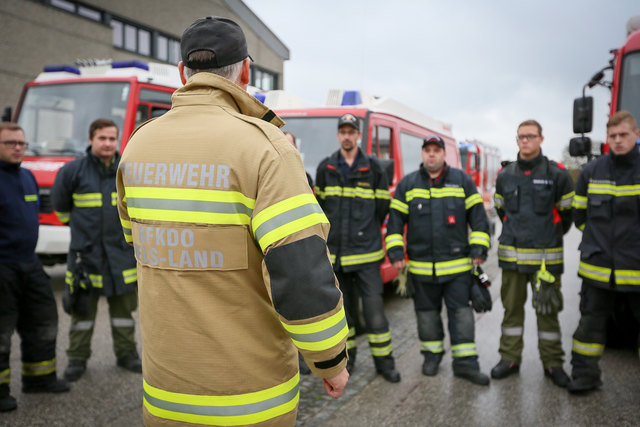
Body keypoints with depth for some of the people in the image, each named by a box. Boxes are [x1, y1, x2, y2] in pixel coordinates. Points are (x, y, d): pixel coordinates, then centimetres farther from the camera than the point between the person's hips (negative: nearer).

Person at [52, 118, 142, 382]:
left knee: (123, 307, 11)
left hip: (122, 253, 2)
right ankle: (77, 358, 18)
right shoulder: (73, 171, -5)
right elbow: (60, 204, 10)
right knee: (82, 309, 6)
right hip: (85, 252, -2)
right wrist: (79, 225, 14)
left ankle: (126, 353, 24)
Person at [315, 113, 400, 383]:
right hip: (335, 251, 2)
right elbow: (319, 205, 14)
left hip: (366, 251, -2)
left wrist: (364, 230, 9)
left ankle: (384, 361, 8)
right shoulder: (325, 168, 6)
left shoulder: (373, 168, 1)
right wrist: (333, 230, 12)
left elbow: (382, 208, 6)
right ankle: (347, 355, 24)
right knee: (342, 305, 10)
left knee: (373, 305, -3)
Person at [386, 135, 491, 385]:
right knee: (427, 312, 11)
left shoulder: (462, 181, 5)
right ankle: (432, 354, 28)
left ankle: (465, 362, 6)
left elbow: (478, 216, 6)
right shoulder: (407, 184, 6)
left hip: (457, 264, -1)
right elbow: (395, 219, 7)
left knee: (461, 312, -1)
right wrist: (395, 252, -1)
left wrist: (479, 249, -1)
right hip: (421, 266, 1)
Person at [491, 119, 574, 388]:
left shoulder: (557, 174, -2)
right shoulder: (505, 175, 8)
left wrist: (553, 235, 13)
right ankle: (510, 358, 19)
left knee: (548, 309, 4)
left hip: (546, 255, -2)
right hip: (512, 255, 3)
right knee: (512, 307, 9)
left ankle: (552, 363, 16)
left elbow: (567, 211, 7)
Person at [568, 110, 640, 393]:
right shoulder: (591, 172, 4)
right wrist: (600, 239, 10)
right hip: (597, 265, 2)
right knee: (591, 320, 9)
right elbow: (579, 215, 13)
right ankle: (585, 375, 20)